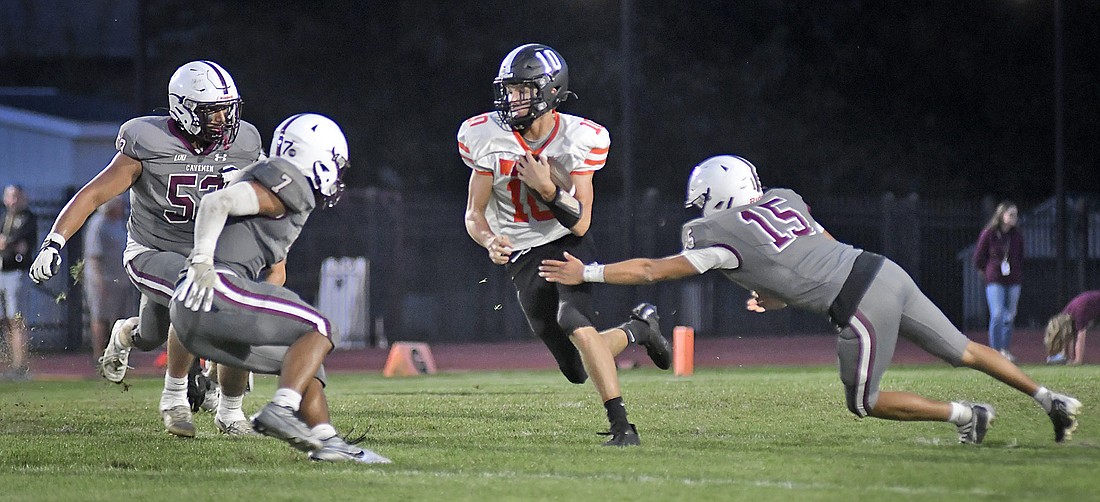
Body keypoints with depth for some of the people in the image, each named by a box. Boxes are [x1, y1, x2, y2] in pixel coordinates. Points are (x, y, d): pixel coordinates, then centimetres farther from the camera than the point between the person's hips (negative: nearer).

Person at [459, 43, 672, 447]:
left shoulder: (579, 139, -15)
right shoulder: (488, 139, -12)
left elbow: (580, 224, -13)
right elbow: (474, 215, -7)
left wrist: (548, 189, -30)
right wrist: (490, 240, -29)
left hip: (569, 244, -2)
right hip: (523, 258, 2)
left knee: (574, 322, -32)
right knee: (578, 371, 2)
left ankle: (622, 427, -25)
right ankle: (638, 329, 34)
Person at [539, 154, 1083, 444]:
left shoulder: (724, 235, -5)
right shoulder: (782, 199, 16)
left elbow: (651, 269, 1)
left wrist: (585, 272, 7)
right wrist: (783, 293, 26)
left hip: (862, 306, -7)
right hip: (884, 270, 7)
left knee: (864, 401, 12)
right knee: (961, 349, 18)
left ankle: (965, 415, 8)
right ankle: (1052, 398, 15)